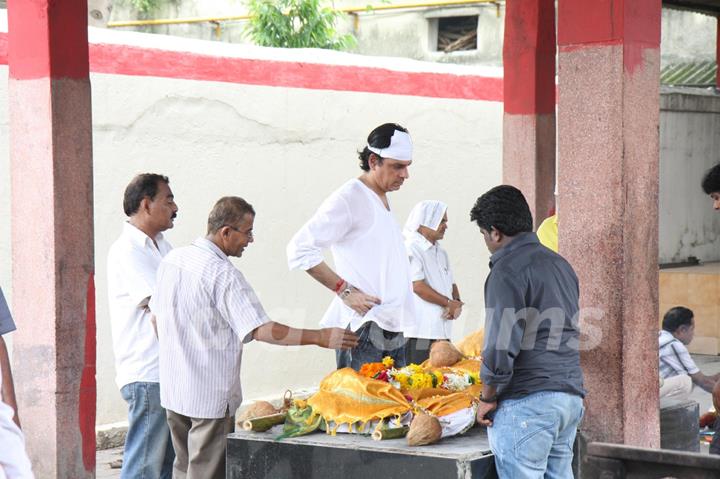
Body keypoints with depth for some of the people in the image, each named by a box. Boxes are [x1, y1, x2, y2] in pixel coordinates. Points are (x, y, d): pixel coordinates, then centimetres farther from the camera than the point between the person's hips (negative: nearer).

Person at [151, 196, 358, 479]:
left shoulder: (171, 260, 5)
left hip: (172, 389, 8)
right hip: (211, 396, -8)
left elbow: (157, 317, 15)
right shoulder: (223, 274, -20)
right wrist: (320, 338, -19)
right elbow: (261, 330, -24)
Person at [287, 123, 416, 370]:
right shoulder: (348, 199, -10)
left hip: (393, 327, 9)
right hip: (363, 328, -9)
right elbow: (300, 249, -15)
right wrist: (344, 290, -16)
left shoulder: (383, 199, 18)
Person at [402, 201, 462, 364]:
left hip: (443, 332, 8)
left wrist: (456, 304, 0)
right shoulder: (411, 249, -7)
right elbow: (417, 286, -16)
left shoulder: (441, 253, 20)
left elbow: (451, 285, 23)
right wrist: (449, 303, -9)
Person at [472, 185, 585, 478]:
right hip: (571, 397, 8)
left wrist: (488, 398, -4)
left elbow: (501, 346, -16)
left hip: (528, 401, -8)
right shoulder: (560, 264, 18)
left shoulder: (507, 271, -9)